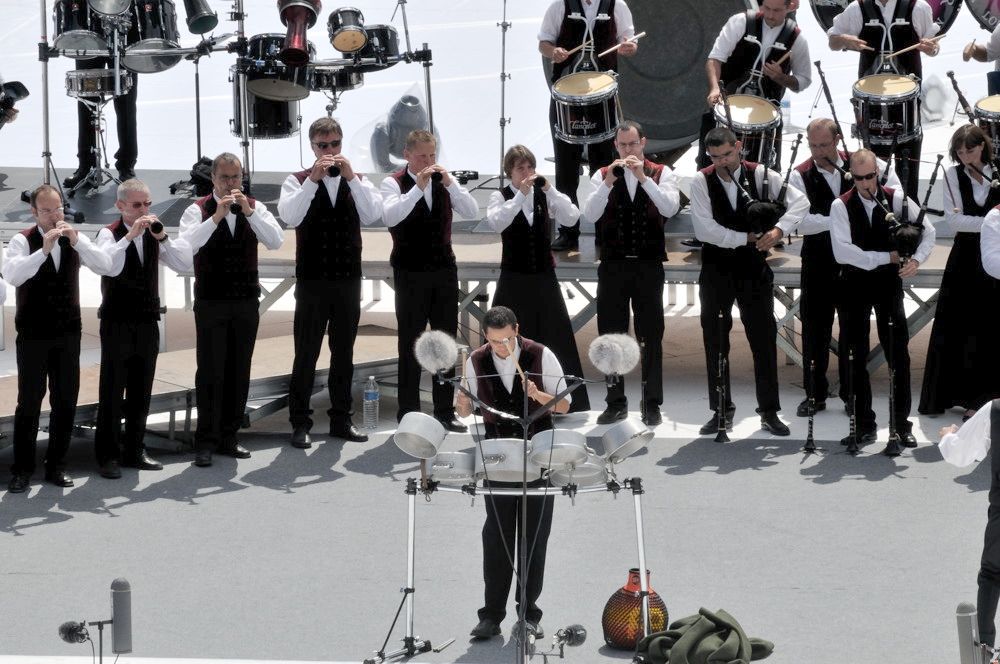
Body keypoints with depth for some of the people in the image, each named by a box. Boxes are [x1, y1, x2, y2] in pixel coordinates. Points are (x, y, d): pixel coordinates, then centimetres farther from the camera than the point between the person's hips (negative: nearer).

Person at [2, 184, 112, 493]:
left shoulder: (75, 239, 5)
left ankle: (56, 466, 16)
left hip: (68, 333, 4)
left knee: (66, 401, 6)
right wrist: (44, 250, -33)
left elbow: (105, 266, -8)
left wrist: (77, 242, -21)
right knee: (29, 402, -4)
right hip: (33, 335, -4)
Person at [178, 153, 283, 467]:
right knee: (210, 372, -4)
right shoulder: (198, 210, -5)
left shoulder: (254, 207, 6)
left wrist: (249, 212, -19)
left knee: (239, 372, 8)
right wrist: (216, 217, -28)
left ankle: (229, 437, 18)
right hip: (211, 303, -4)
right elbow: (185, 245, -21)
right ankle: (205, 442, 0)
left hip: (246, 301, 4)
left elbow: (276, 241, -8)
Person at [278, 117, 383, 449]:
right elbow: (289, 217, -19)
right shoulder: (298, 181, -1)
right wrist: (313, 180, -25)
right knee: (306, 354, -1)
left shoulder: (357, 181, 7)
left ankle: (341, 419, 18)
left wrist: (351, 177, -19)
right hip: (312, 281, -3)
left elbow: (373, 214, -11)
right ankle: (300, 423, 4)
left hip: (348, 280, 3)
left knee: (344, 353, 10)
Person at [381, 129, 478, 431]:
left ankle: (445, 411, 15)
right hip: (410, 273, -5)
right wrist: (418, 187, -30)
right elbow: (390, 216, -24)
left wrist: (450, 184, -17)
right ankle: (408, 415, 5)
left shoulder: (445, 180, 8)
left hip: (444, 270, 5)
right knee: (410, 344, 0)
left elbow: (472, 212, -4)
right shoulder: (394, 183, -6)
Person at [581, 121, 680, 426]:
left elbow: (671, 208, -15)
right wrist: (608, 182, -20)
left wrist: (644, 178, -22)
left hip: (649, 265, -1)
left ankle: (652, 403, 8)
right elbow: (590, 215, -8)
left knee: (651, 336, 2)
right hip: (613, 265, 1)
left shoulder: (661, 174, 2)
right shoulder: (602, 175, 4)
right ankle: (616, 402, 13)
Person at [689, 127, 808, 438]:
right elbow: (705, 229, -17)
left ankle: (769, 411, 9)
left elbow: (800, 201, -10)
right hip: (716, 269, 0)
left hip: (754, 269, 0)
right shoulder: (701, 182, -7)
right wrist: (747, 238, -18)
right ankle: (721, 411, 14)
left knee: (764, 339, 1)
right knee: (715, 342, 4)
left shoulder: (761, 175, -4)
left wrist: (779, 229, -26)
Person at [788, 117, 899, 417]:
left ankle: (852, 394, 17)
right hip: (818, 260, -1)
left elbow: (894, 188, 10)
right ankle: (815, 394, 14)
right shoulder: (801, 175, -7)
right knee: (815, 328, 4)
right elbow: (802, 222, -18)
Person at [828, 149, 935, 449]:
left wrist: (917, 259, -17)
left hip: (889, 281, 0)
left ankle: (902, 423, 7)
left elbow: (928, 230, 1)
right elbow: (843, 252, -18)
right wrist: (887, 257, -18)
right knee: (857, 357, 4)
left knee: (898, 354, -2)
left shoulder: (897, 199, -4)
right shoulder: (841, 206, -9)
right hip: (855, 283, 0)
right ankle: (864, 425, 12)